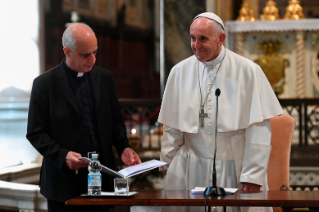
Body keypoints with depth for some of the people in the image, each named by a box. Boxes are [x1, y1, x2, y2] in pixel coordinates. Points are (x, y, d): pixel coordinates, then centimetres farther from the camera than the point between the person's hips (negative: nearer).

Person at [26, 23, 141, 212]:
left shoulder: (105, 78, 8)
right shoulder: (45, 84, -4)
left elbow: (116, 121, 14)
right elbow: (35, 133, -5)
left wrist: (124, 147, -5)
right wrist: (63, 155, -20)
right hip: (64, 181, -3)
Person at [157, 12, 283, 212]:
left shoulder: (247, 71, -4)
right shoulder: (180, 72, 5)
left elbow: (259, 129, -7)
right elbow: (172, 128, 9)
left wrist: (253, 175, -12)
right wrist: (168, 166, 4)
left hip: (234, 170, -2)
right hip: (191, 171, 2)